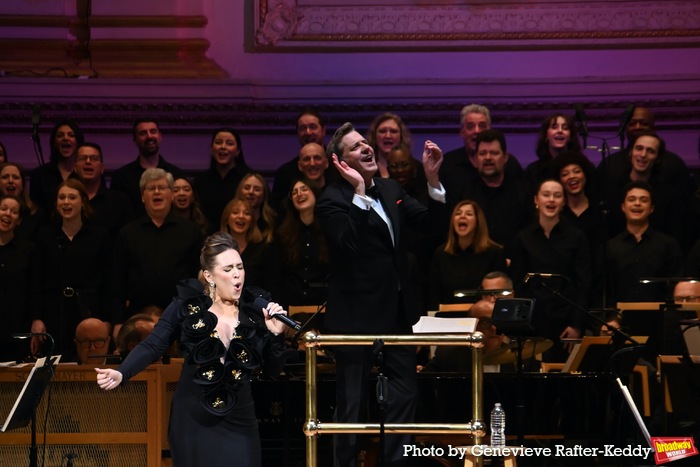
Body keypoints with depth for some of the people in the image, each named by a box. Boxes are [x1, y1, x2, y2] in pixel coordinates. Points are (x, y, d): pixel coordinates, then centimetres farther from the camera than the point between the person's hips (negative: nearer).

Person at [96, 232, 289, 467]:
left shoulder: (255, 310, 0)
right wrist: (120, 374, -25)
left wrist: (276, 334, -13)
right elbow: (152, 346, -10)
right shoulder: (187, 306, -5)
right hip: (193, 420, -2)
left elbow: (272, 369, 5)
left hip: (238, 421, 2)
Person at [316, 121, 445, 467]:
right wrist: (359, 190, -31)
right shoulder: (333, 200, -14)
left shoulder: (390, 189, 8)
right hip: (357, 315, -7)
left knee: (404, 392, 15)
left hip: (397, 310, 7)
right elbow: (349, 244, -29)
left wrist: (432, 178, -8)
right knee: (353, 400, 3)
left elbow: (431, 222, 5)